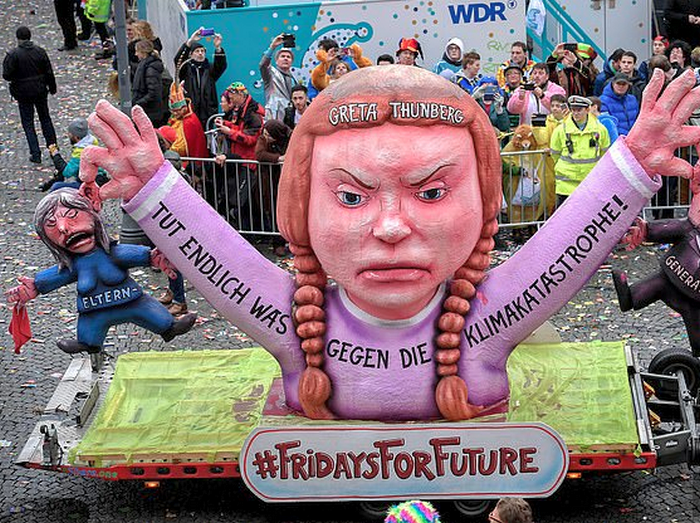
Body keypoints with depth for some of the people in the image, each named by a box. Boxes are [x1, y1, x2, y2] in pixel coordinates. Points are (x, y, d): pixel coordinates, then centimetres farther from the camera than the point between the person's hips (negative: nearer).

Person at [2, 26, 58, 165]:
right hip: (40, 91, 3)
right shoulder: (40, 51, -5)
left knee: (28, 123, 6)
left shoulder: (13, 55, -16)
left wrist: (15, 79, 4)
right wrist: (52, 87, 12)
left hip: (23, 93, -3)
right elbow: (49, 72, 0)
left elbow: (6, 75, -17)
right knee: (45, 118, 19)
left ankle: (35, 154, 2)